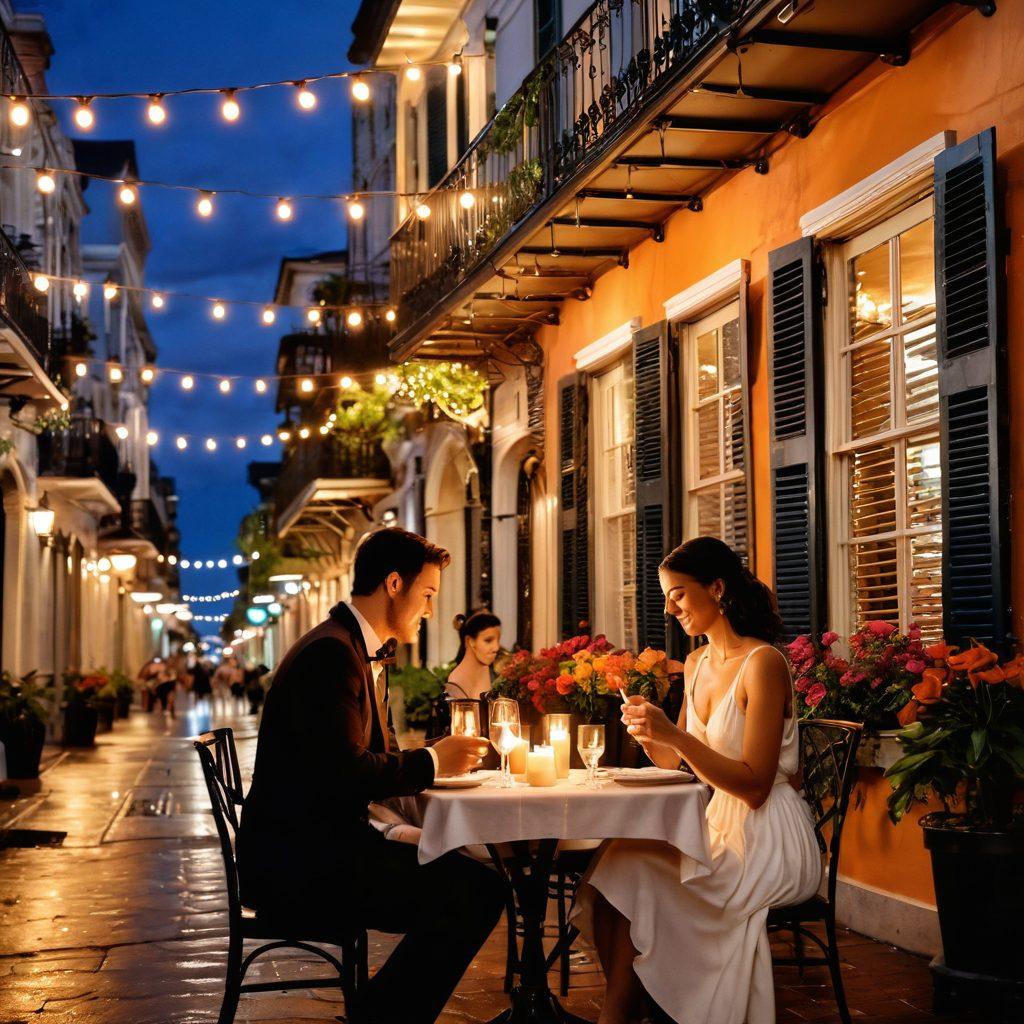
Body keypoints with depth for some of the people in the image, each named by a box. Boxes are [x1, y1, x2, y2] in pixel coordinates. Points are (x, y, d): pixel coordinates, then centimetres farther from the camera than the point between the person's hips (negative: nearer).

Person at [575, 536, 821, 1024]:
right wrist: (649, 733, -6)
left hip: (766, 837, -7)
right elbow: (674, 761, 16)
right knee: (618, 854, -15)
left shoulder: (763, 664, -15)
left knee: (634, 870, -20)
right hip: (717, 821, 7)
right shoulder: (697, 663, 10)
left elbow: (754, 786, -20)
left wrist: (674, 734, -26)